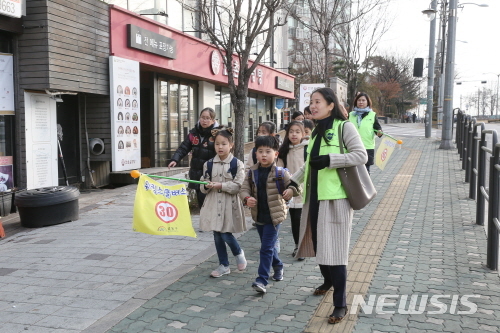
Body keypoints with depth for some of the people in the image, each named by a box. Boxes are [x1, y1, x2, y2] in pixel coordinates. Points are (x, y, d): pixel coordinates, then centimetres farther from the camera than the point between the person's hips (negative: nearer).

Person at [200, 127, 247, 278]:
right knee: (217, 235, 9)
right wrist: (207, 186, -14)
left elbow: (238, 186, -12)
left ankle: (239, 253, 25)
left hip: (230, 204, -4)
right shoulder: (209, 164, 5)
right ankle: (223, 265, 24)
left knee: (226, 234, -7)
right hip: (213, 204, 4)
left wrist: (220, 185, -19)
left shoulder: (237, 164, -5)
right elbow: (203, 187, 8)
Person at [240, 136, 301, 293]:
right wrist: (247, 198, -20)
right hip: (258, 215, 5)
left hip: (274, 215, -5)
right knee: (269, 246, 20)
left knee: (267, 248, -8)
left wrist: (291, 190, -27)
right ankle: (278, 266, 44)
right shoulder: (252, 172, 2)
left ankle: (262, 280, -5)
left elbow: (296, 186, -4)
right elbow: (244, 189, 1)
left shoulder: (280, 173, -8)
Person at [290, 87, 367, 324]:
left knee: (334, 249, -5)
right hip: (314, 197, 7)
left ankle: (340, 304, 6)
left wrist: (329, 160, -20)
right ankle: (328, 281, 42)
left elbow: (361, 155, -14)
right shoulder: (316, 131, 16)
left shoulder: (344, 127, -5)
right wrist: (292, 181, 17)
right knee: (318, 244, 14)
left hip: (335, 198, -7)